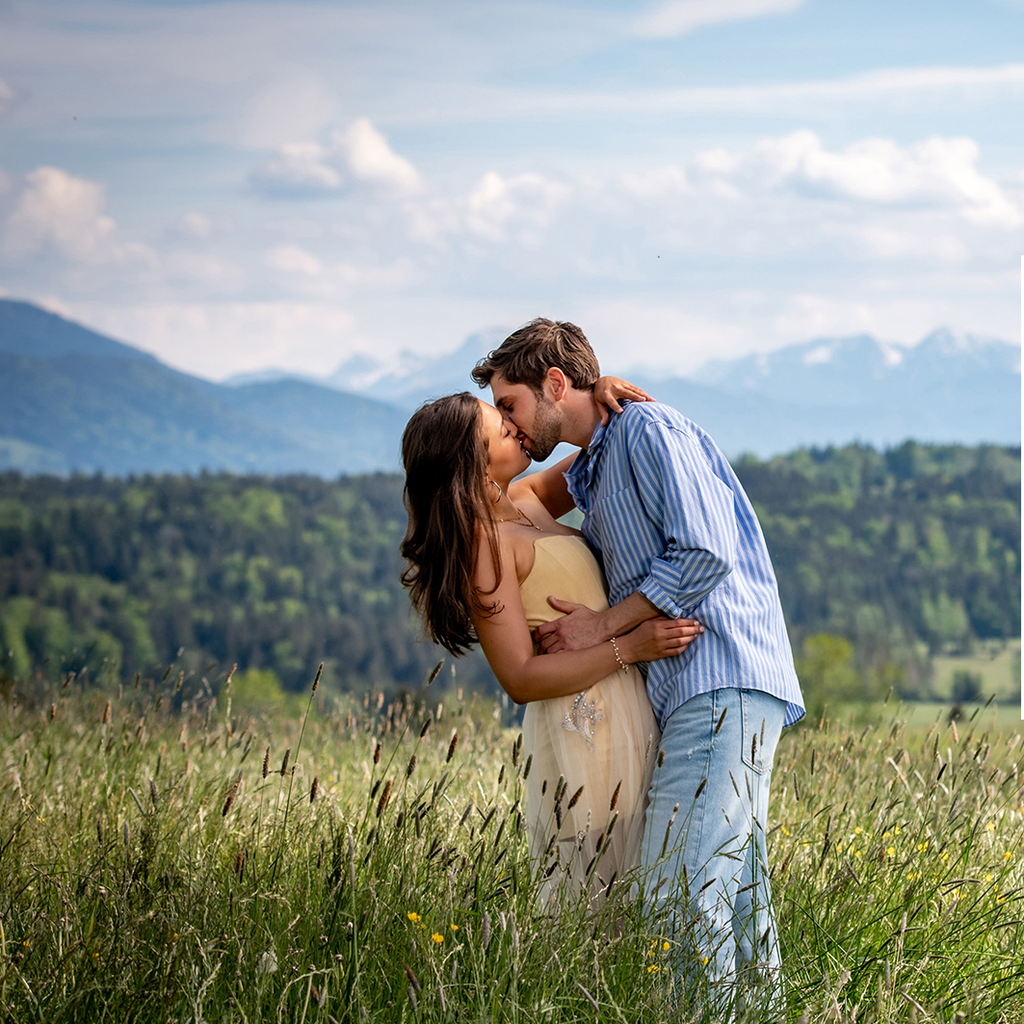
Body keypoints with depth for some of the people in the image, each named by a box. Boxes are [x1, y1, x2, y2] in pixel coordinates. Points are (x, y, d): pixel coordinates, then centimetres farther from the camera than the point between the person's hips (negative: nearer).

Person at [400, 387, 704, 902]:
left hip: (620, 718, 9)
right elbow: (520, 678, -16)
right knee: (589, 895, -9)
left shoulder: (524, 501, 12)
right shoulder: (483, 541, -13)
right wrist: (630, 647, -20)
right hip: (584, 727, -9)